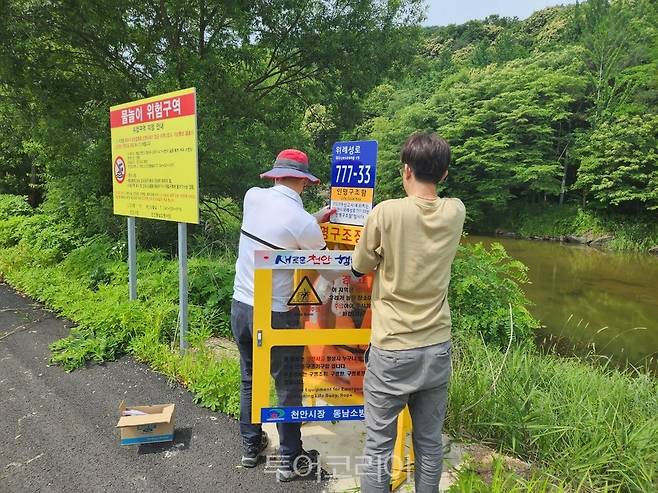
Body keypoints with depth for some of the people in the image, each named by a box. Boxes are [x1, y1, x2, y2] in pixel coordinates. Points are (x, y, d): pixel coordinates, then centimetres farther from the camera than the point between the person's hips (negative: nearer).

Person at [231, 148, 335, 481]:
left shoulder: (253, 196, -2)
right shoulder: (304, 223, -19)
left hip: (240, 306, 6)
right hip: (275, 316, -6)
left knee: (249, 380, 21)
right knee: (288, 389, 11)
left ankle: (251, 446, 37)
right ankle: (290, 460, 24)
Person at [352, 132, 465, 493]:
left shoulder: (386, 213, -15)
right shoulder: (456, 213, -2)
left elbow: (359, 268, -2)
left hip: (392, 351, -4)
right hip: (437, 348, 5)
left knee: (378, 446, 10)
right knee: (430, 443, 18)